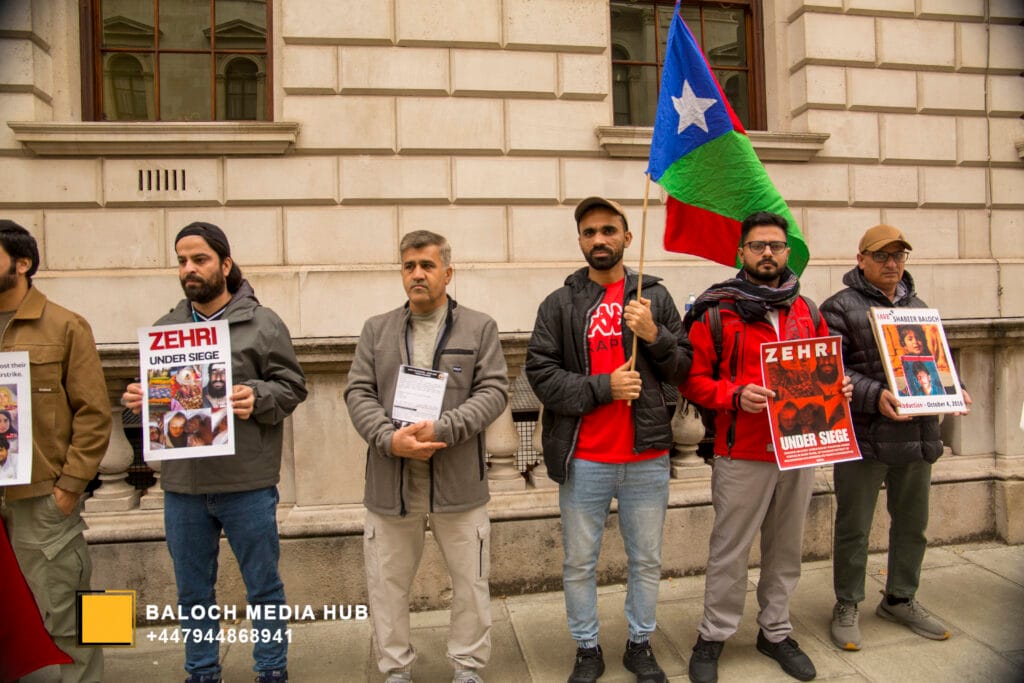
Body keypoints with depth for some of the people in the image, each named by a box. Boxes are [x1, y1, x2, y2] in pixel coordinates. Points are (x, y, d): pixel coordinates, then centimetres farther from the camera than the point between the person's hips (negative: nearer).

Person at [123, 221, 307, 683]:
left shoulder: (262, 323, -4)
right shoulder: (165, 328, 10)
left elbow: (292, 385, -4)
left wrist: (257, 397, -22)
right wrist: (139, 399, -4)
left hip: (247, 483, -4)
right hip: (182, 484, 4)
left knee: (263, 587, 11)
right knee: (193, 591, 19)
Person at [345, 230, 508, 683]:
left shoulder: (479, 328, 2)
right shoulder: (376, 330, 9)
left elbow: (494, 390, -5)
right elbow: (358, 393, 3)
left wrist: (442, 428, -18)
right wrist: (388, 438, -15)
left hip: (459, 483, -1)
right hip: (390, 484, 2)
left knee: (471, 582, 11)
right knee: (387, 583, 14)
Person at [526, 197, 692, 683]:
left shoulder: (655, 296, 5)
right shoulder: (559, 304, 2)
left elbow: (684, 370, 6)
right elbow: (540, 373, -6)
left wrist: (655, 336, -13)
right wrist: (603, 387, -15)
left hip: (647, 457, 1)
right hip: (583, 459, -1)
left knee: (646, 561, 16)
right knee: (579, 564, 12)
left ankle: (640, 644, 38)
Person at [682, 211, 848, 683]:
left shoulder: (807, 311, 11)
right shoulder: (717, 311, -5)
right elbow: (693, 379, -6)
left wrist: (835, 388, -1)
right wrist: (736, 396, -21)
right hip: (741, 454, -5)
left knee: (786, 549, 16)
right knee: (730, 552, 5)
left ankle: (776, 632, 34)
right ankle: (712, 637, 23)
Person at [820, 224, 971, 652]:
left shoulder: (918, 306, 16)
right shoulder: (840, 308, -6)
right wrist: (874, 396, -26)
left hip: (917, 435, 7)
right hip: (863, 437, -6)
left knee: (912, 524, 18)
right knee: (854, 527, 5)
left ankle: (900, 599, 37)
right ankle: (847, 606, 21)